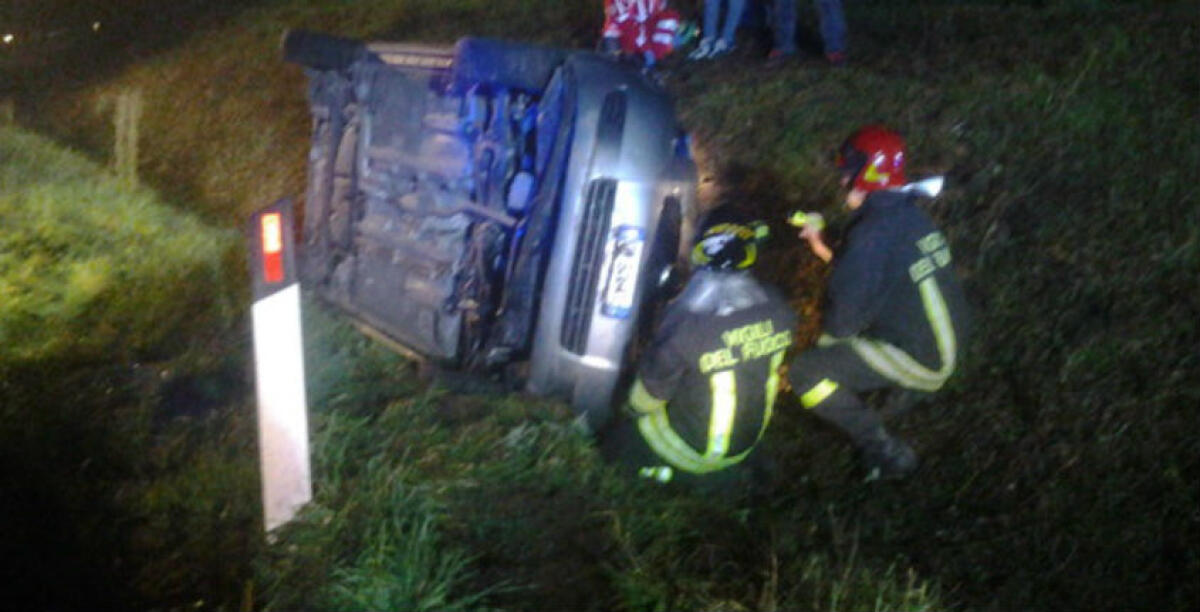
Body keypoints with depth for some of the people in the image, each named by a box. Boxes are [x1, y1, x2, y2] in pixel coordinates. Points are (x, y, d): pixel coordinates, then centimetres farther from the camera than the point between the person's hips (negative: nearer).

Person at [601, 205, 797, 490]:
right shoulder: (776, 307, -19)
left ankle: (676, 473, 4)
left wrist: (632, 409, 5)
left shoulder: (686, 321, -33)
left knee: (617, 440, 19)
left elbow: (651, 390, -17)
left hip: (692, 446, -5)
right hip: (746, 442, 5)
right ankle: (735, 471, 17)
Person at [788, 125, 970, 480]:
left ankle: (886, 454, -7)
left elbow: (844, 318, -21)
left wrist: (828, 337, 0)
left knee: (805, 373, -9)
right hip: (946, 347, 9)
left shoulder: (873, 233, -23)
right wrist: (825, 251, 14)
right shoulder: (912, 216, 4)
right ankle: (909, 387, 17)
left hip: (913, 357, -9)